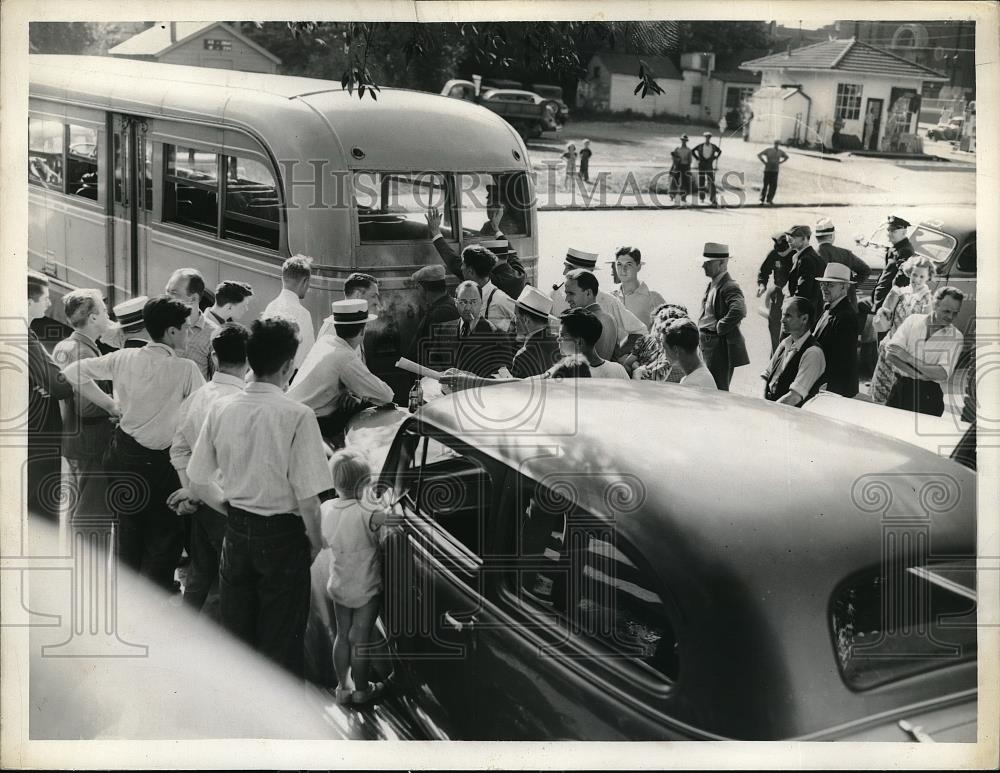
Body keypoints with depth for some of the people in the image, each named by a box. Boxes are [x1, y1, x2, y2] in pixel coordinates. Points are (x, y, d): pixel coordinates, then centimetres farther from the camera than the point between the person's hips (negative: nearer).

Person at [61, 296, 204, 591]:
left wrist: (109, 403, 7)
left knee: (128, 528, 22)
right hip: (159, 460, -6)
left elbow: (73, 372, 3)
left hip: (123, 451, 6)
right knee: (164, 534, 10)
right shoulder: (186, 369, -19)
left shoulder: (124, 358, -4)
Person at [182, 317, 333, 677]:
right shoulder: (297, 416, -19)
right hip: (283, 536, -5)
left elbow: (197, 484, 2)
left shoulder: (220, 409, -4)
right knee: (281, 640, 9)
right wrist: (315, 540, -1)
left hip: (237, 530, 5)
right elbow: (307, 499, -18)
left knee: (236, 637, 19)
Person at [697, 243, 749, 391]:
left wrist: (720, 327, -23)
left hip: (721, 348, -10)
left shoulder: (729, 287, -18)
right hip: (709, 348, 10)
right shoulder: (712, 285, 13)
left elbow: (739, 310, -35)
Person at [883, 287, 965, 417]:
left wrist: (909, 358, -15)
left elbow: (943, 374, -13)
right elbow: (890, 355, -7)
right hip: (900, 388, 1)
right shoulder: (913, 320, 3)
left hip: (929, 393, -1)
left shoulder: (955, 336, -1)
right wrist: (920, 375, -16)